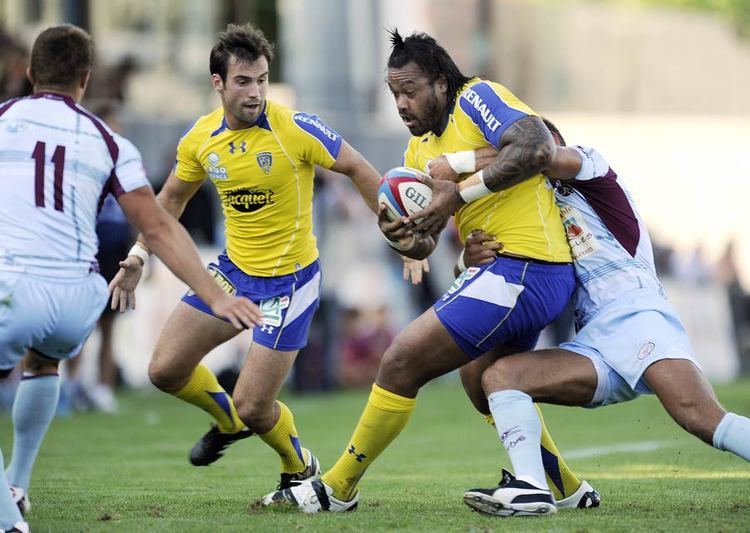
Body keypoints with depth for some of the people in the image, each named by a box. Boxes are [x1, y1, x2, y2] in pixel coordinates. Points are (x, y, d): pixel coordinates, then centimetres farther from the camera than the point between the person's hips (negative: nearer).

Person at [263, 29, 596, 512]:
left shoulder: (477, 97, -9)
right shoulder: (420, 150, 16)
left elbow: (538, 147, -26)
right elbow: (424, 246, 13)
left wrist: (460, 191, -28)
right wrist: (403, 237, -12)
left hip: (522, 269, -11)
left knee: (402, 362, -9)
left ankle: (338, 488, 2)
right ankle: (568, 490, 37)